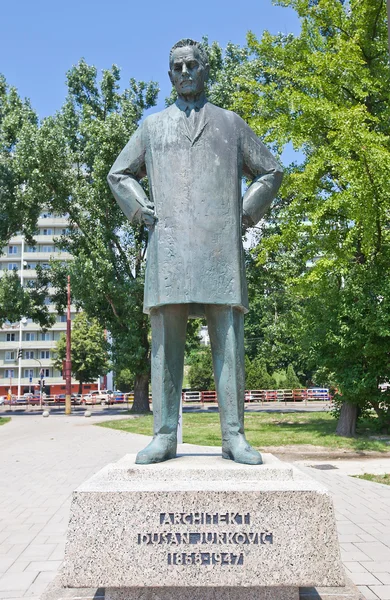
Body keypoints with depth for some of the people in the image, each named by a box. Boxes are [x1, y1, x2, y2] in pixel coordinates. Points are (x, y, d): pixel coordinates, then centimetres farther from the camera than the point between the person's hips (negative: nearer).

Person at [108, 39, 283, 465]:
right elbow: (119, 174, 26)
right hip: (168, 245, 1)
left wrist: (247, 213, 8)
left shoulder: (231, 123, 20)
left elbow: (270, 171, 22)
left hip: (221, 243, 0)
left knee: (228, 341, -4)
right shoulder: (153, 126, 22)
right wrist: (141, 211, 9)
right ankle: (165, 435, 0)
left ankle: (233, 436, -1)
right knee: (166, 341, -4)